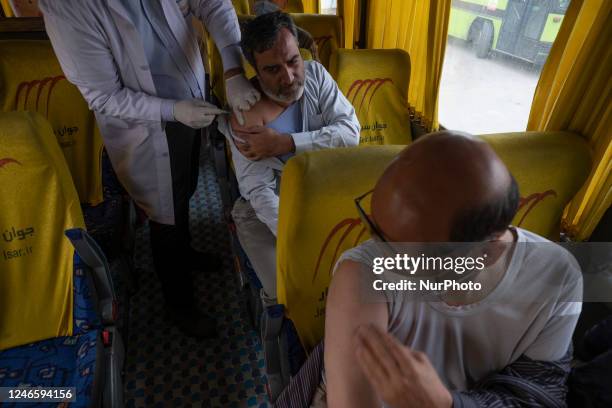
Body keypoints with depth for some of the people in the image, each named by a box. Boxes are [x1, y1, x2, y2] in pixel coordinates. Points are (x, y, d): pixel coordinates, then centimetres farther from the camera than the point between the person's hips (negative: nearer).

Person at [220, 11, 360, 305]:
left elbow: (350, 132, -17)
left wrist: (284, 143, -28)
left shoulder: (315, 74, -7)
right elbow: (260, 192, -23)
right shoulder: (246, 115, -19)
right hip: (264, 208, -3)